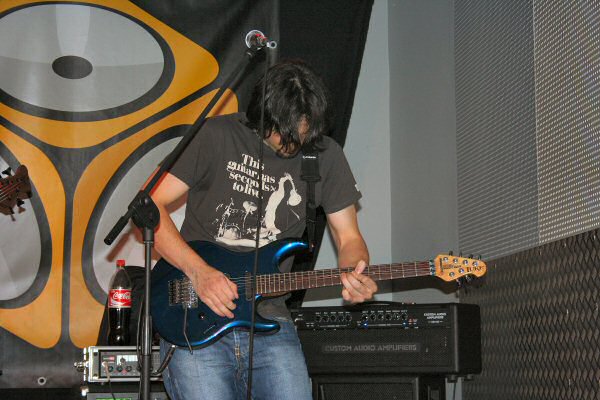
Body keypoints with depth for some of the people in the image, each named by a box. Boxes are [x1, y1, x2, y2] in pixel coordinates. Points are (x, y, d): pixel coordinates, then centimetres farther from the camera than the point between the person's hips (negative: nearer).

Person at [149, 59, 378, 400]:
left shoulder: (325, 155, 7)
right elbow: (150, 205, -5)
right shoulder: (220, 136, -3)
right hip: (195, 318, -3)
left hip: (268, 321, 3)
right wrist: (199, 271, -15)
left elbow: (349, 238, 14)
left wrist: (355, 273, -10)